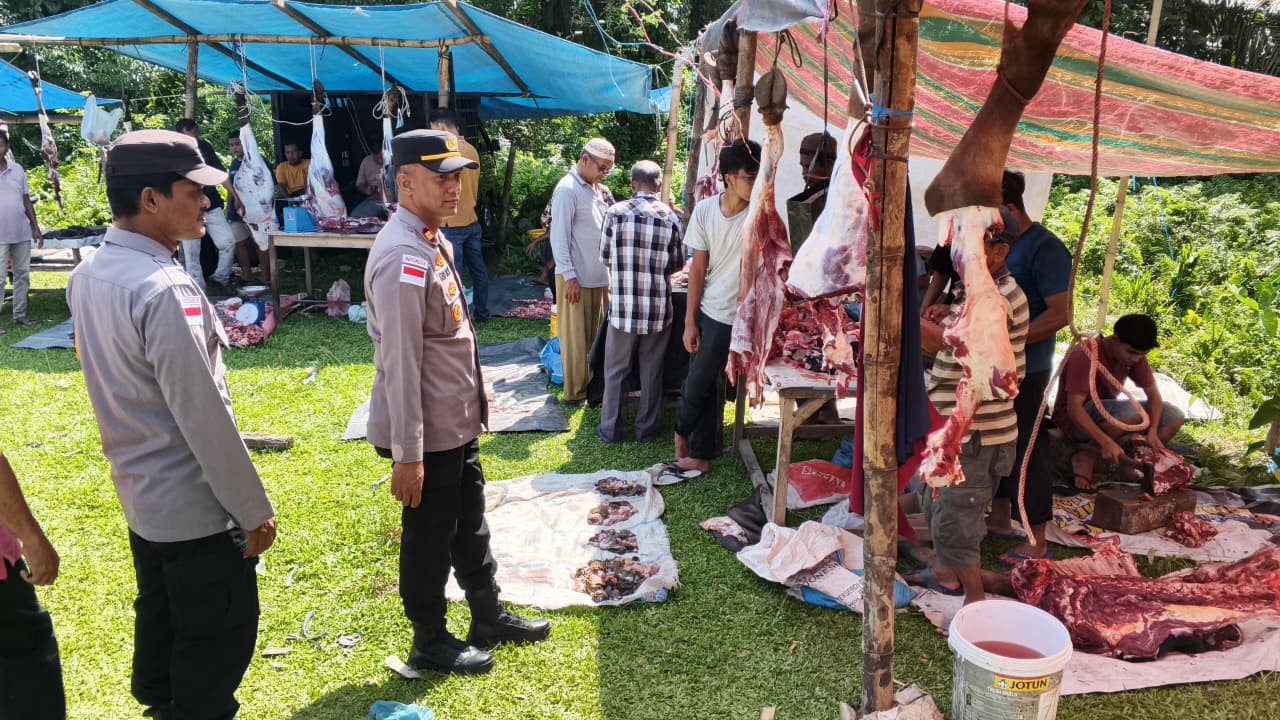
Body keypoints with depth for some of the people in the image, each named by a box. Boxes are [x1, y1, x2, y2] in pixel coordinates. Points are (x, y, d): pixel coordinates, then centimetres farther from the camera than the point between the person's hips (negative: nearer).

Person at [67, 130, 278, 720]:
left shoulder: (87, 274, 2)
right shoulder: (166, 290, -26)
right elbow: (204, 418, -24)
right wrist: (254, 511, -15)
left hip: (140, 495, 9)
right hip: (196, 505, -9)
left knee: (160, 623, 24)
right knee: (219, 639, 8)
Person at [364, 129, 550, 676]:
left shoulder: (433, 239, 7)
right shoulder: (403, 259, -24)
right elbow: (401, 365, -26)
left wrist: (475, 388, 21)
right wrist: (407, 454, -24)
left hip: (457, 421, 9)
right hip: (427, 432, -9)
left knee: (470, 524, 22)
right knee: (429, 535, 9)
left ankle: (489, 617, 41)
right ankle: (429, 643, 30)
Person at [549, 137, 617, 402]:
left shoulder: (596, 189, 12)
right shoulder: (567, 190, -14)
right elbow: (559, 237, -16)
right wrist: (570, 276, -17)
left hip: (598, 276, 8)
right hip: (576, 278, -8)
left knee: (594, 335, 14)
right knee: (575, 338, 1)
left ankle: (592, 385, 24)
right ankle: (575, 392, 10)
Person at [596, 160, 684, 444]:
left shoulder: (616, 212, -6)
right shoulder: (671, 217, -5)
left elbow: (604, 257, 3)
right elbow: (678, 263, 4)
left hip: (622, 305, 0)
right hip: (658, 306, 1)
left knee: (616, 370, 12)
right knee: (651, 371, 13)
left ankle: (610, 429, 20)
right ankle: (646, 429, 22)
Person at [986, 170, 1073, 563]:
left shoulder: (1045, 249, -17)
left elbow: (1059, 314, -23)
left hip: (1025, 371, -9)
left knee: (1025, 450, -2)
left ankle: (1036, 541, 9)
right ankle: (1000, 519, 33)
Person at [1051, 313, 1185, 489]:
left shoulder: (1135, 356, -5)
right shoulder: (1084, 356, -27)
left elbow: (1153, 393, -3)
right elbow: (1074, 408, -33)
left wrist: (1153, 431, -21)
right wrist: (1106, 441, -42)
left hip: (1108, 413, 8)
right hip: (1076, 419, -8)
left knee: (1174, 417, -8)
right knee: (1133, 412, -34)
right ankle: (1088, 455, -16)